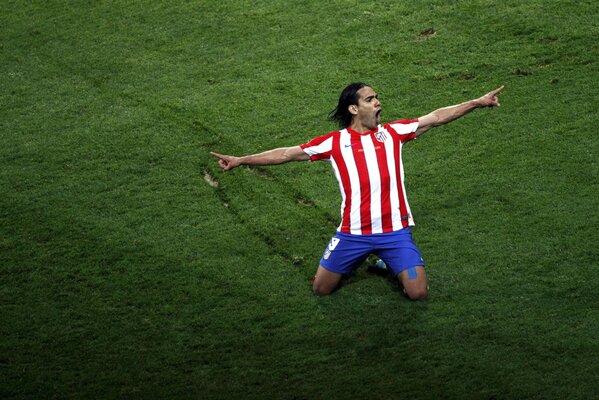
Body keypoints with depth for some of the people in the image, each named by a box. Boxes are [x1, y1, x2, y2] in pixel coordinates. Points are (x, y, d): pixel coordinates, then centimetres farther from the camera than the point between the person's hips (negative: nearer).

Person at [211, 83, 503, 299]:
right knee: (321, 289, 4)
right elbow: (288, 154, 3)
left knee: (419, 293, -8)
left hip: (395, 231, 0)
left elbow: (436, 118, 7)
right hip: (353, 233, 0)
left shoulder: (393, 132, 5)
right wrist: (241, 160, 0)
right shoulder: (334, 142, 1)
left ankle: (392, 266, 25)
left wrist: (477, 103, 4)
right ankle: (351, 263, 36)